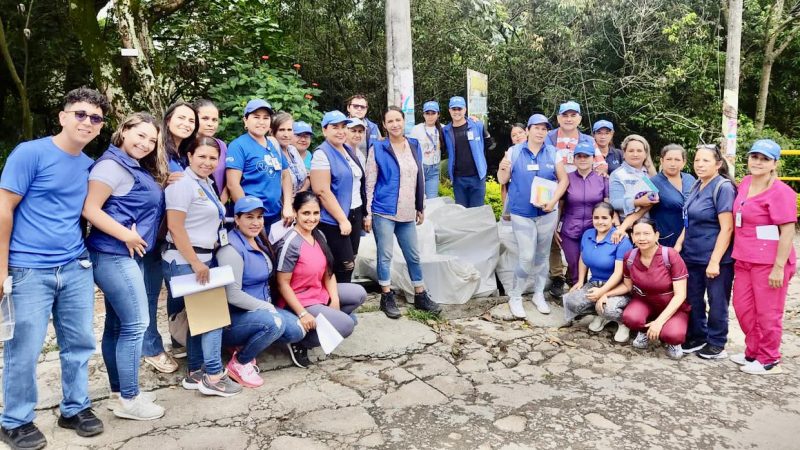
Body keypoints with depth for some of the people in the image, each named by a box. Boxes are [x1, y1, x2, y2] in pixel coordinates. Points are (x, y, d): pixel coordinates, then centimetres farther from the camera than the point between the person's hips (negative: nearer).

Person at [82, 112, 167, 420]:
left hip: (129, 255, 9)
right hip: (114, 255, -9)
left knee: (117, 326, 13)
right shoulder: (113, 165, -12)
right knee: (136, 324, -7)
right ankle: (128, 400, 3)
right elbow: (90, 209, -19)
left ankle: (119, 392, 23)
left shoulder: (140, 170, 16)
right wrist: (126, 236, -19)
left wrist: (136, 240, 4)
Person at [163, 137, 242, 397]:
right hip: (184, 262, -9)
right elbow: (175, 227, -20)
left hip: (203, 258, 9)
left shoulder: (206, 184, 15)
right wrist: (196, 263, -20)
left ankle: (195, 373, 22)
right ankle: (213, 376, 2)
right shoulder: (183, 183, -13)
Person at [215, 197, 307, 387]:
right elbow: (233, 295, -24)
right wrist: (267, 307, -17)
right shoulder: (232, 249, -20)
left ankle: (247, 344, 10)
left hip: (261, 309, 9)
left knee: (297, 331, -8)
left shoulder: (259, 241, 8)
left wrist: (268, 306, 4)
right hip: (234, 317, -8)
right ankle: (239, 363, -9)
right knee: (274, 322, -33)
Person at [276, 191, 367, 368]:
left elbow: (328, 271, 5)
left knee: (359, 294, 5)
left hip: (320, 293, 8)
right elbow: (283, 284, -20)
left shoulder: (319, 235, 1)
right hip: (299, 301, -8)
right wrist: (302, 314, -23)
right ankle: (299, 342, -1)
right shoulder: (290, 243, -23)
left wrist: (335, 299, -7)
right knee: (346, 325, -16)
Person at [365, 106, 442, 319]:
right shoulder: (378, 148, -4)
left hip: (407, 213, 4)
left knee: (414, 256, 12)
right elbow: (370, 183, -5)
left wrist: (421, 208, 14)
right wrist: (367, 213, -8)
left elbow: (420, 179, 14)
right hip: (383, 212, -4)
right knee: (385, 256, 2)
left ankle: (420, 296, 25)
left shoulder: (414, 146, 8)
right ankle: (387, 298, 16)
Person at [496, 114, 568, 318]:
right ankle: (515, 297, 11)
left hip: (547, 213, 3)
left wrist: (553, 201, -12)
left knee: (542, 256, 13)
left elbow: (563, 179, 2)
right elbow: (503, 180, 0)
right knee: (527, 258, -7)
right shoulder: (514, 152, -3)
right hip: (521, 213, -3)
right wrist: (503, 169, -22)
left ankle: (539, 295, 30)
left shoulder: (553, 153, 2)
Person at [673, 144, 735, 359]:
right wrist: (678, 245, 8)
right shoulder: (696, 186, 9)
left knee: (716, 302, 8)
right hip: (692, 255, 7)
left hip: (716, 258, -7)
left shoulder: (723, 187, -15)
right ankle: (696, 337, 31)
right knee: (693, 299, 15)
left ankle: (716, 344, 23)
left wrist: (715, 261, -21)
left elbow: (726, 228, -18)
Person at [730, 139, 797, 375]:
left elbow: (788, 231, -17)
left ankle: (769, 361, 22)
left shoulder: (781, 192, -15)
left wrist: (779, 267, -19)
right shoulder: (745, 183, 7)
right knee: (743, 308, 16)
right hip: (744, 260, 8)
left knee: (767, 313, 5)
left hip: (769, 263, -8)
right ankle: (753, 352, 33)